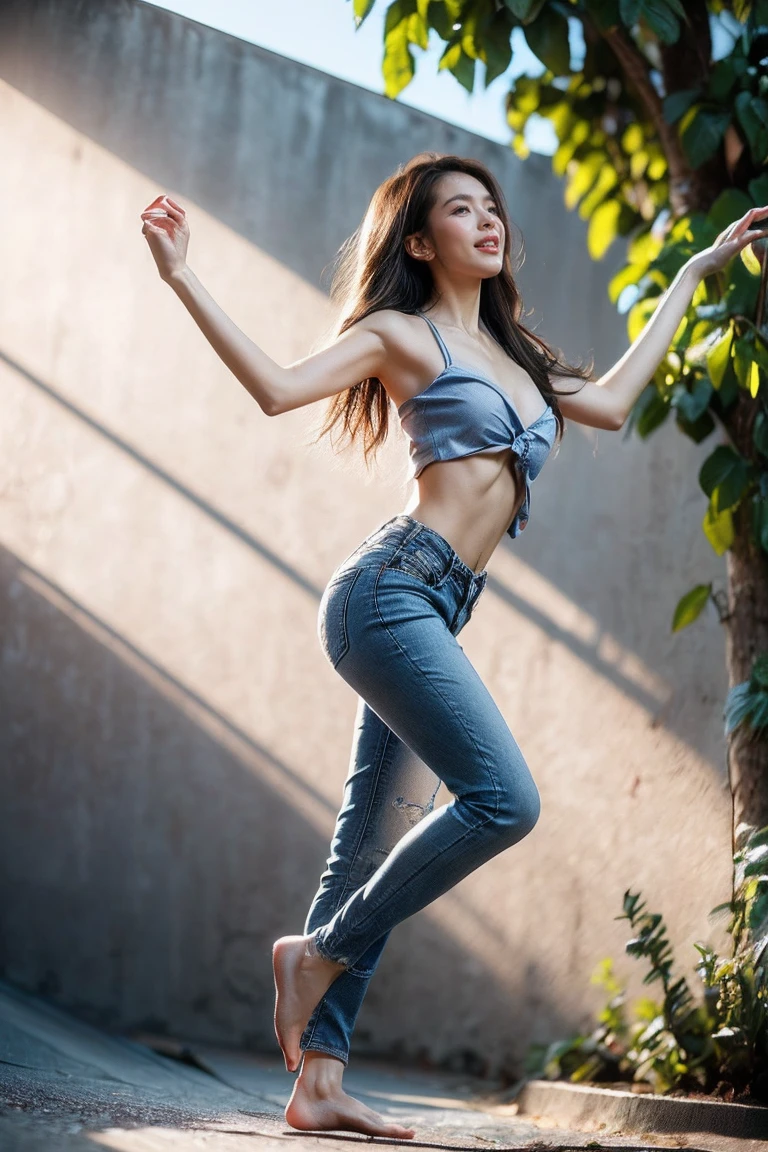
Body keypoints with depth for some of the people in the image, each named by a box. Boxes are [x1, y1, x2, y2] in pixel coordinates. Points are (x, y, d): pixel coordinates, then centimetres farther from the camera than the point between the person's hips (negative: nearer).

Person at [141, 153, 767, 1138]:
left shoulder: (508, 354, 23)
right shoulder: (402, 334, 2)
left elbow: (609, 403, 33)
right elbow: (277, 386, -10)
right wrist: (183, 283, -16)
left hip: (432, 614, 8)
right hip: (392, 589, -8)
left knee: (373, 845, 3)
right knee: (503, 799, -18)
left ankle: (318, 1082, 3)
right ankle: (321, 950, -4)